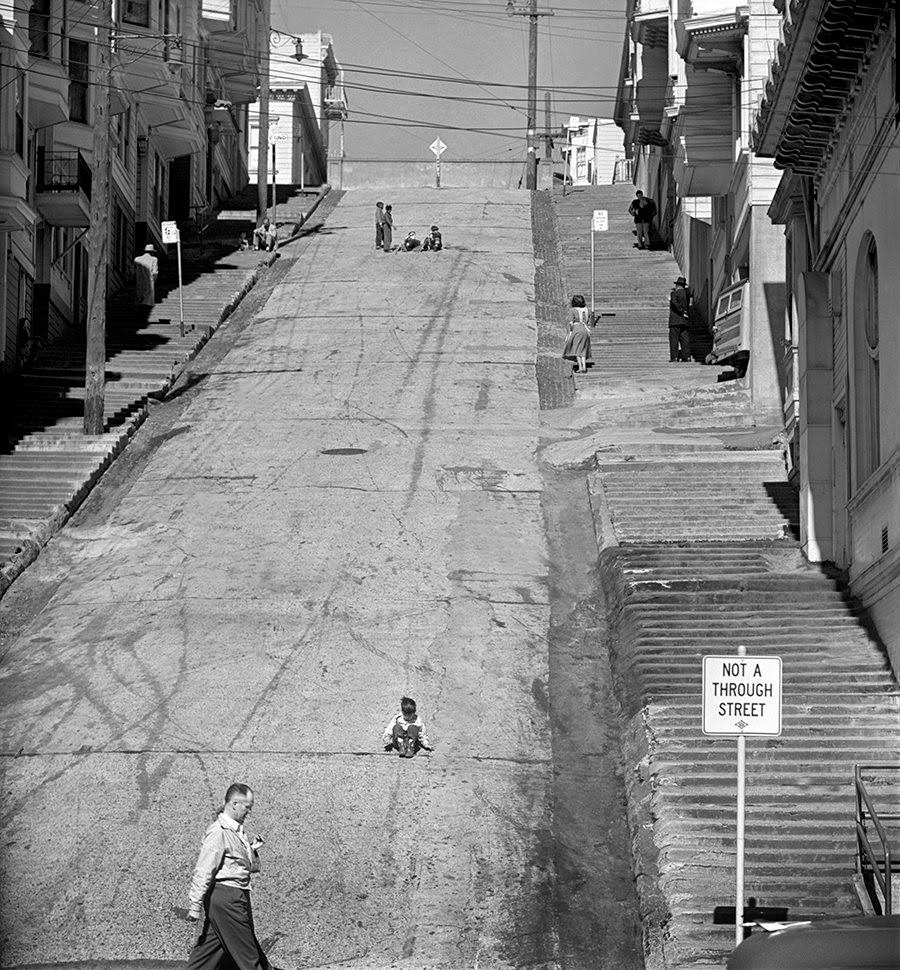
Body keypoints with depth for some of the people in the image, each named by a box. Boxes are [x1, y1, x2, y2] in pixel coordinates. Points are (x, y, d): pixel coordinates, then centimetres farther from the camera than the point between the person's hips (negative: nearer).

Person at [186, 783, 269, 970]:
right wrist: (195, 904, -20)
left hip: (237, 897, 10)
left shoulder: (238, 832, 15)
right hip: (225, 896, -10)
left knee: (210, 947, 10)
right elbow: (203, 871, -18)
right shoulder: (218, 832, -14)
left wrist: (252, 848, 6)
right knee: (246, 954, -2)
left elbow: (252, 867, 25)